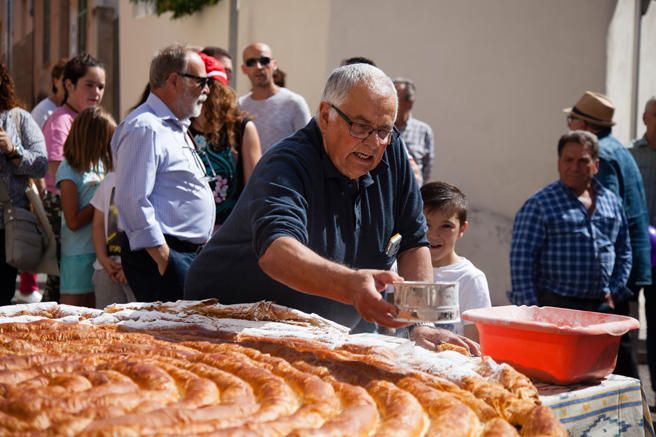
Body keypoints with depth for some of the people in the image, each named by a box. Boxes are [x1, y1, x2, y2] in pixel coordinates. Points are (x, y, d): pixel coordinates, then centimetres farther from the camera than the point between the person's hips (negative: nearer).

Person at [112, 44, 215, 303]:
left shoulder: (176, 128, 20)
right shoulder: (144, 128, -13)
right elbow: (132, 200, -20)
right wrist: (162, 257, -20)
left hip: (189, 253, 10)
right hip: (164, 254, -10)